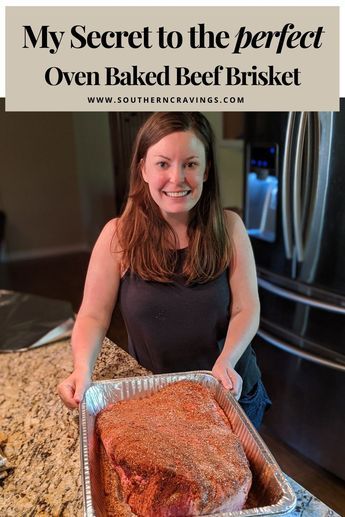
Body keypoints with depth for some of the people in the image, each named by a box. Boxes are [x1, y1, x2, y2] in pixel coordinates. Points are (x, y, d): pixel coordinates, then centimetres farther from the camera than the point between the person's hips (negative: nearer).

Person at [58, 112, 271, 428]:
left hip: (230, 392, 1)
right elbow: (93, 316, -12)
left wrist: (226, 361, -27)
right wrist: (83, 369, -29)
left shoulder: (229, 228, -13)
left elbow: (246, 310, -12)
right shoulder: (118, 236, -14)